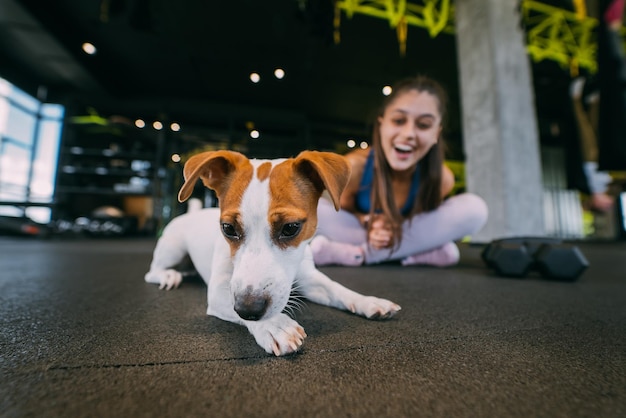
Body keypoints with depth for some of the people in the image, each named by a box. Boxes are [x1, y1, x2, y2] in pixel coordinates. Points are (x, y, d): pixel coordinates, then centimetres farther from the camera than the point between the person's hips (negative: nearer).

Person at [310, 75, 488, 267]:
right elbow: (344, 210, -8)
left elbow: (420, 216, -3)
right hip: (360, 228, -1)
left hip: (407, 233, 2)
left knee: (475, 209, -22)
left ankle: (358, 253, -27)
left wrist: (399, 226, -27)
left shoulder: (441, 178, -21)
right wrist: (367, 221, -31)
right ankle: (420, 251, -25)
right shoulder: (354, 166, -27)